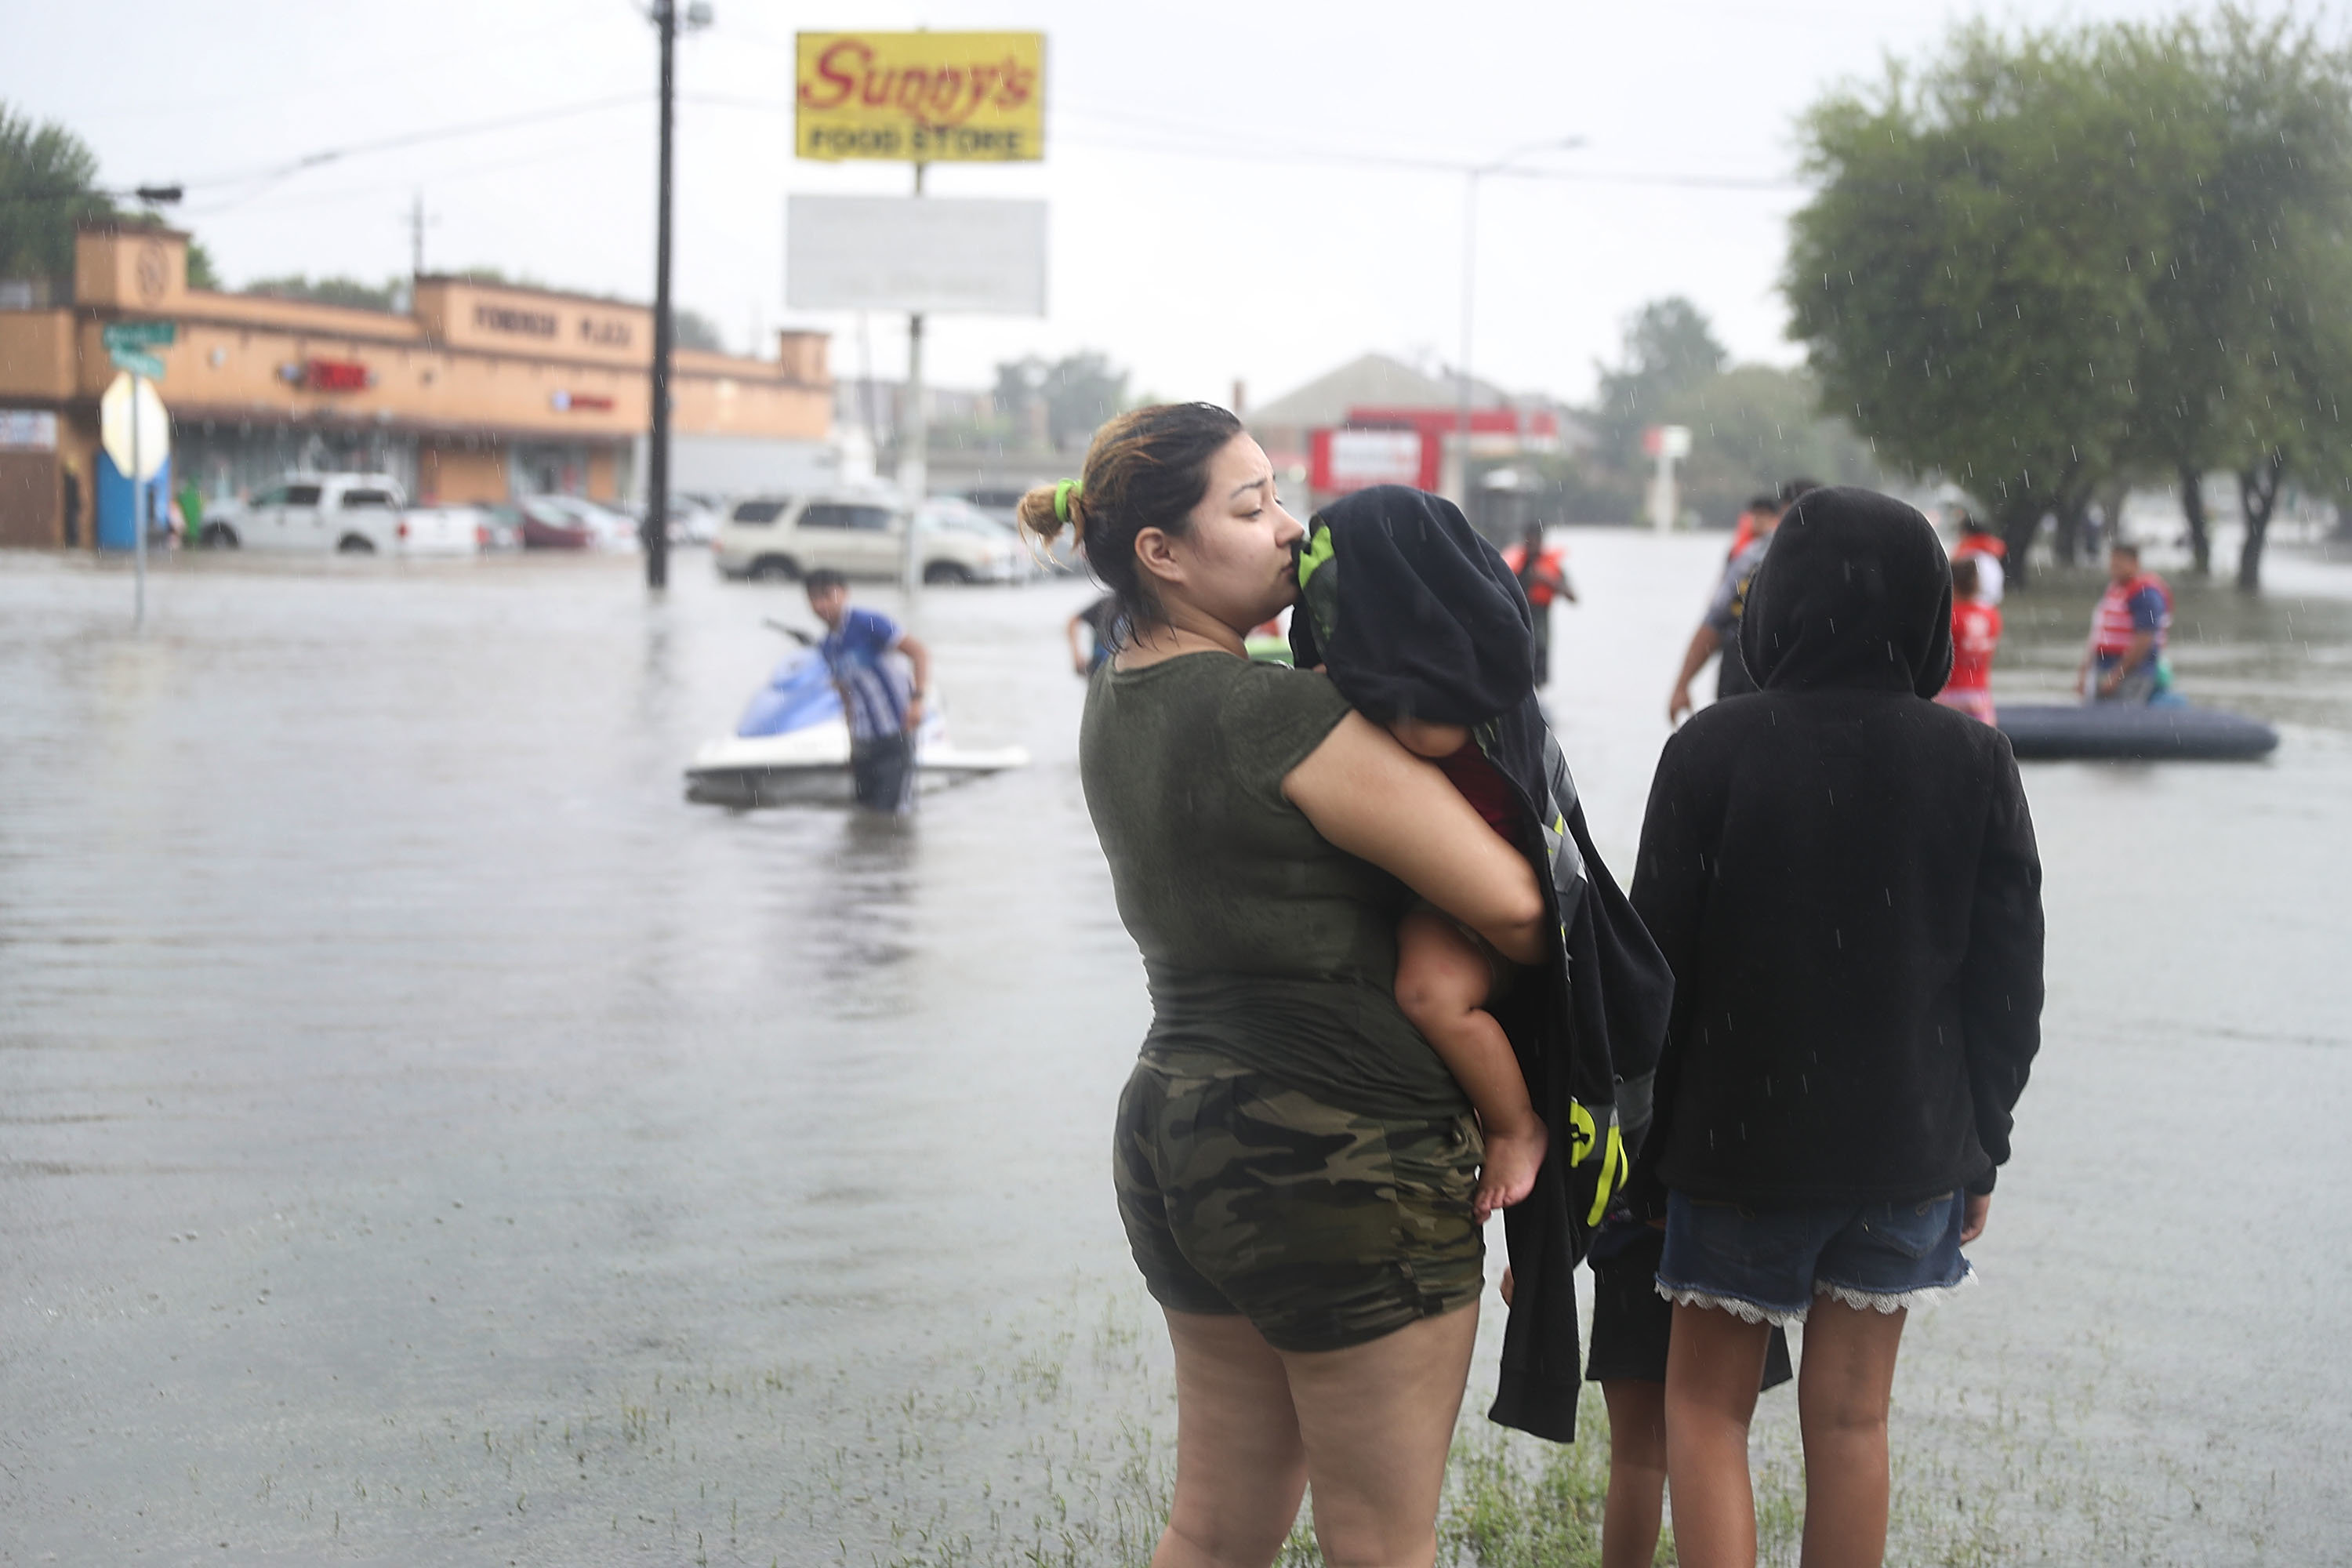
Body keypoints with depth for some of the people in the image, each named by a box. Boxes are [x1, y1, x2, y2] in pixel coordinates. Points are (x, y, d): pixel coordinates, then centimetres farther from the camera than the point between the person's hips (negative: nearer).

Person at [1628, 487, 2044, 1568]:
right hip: (1912, 1144, 2)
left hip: (1740, 1140, -2)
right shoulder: (1975, 762, -5)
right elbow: (2009, 981, -1)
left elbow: (1659, 964, -9)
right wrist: (1980, 1146, 11)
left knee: (1706, 1405, 11)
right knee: (1850, 1416, 12)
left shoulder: (1712, 750, -12)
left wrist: (1640, 1148, 2)